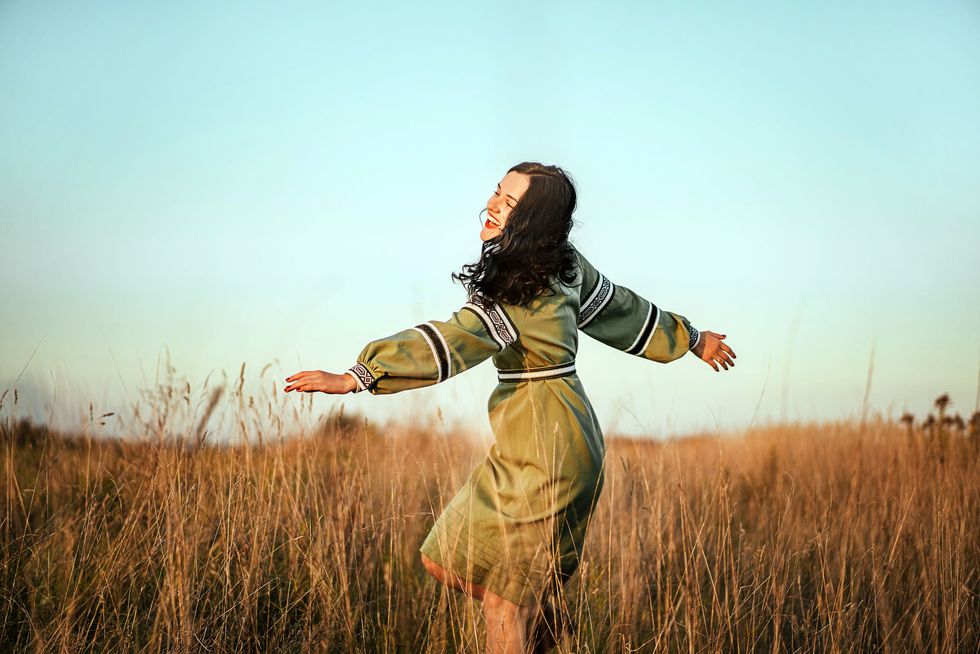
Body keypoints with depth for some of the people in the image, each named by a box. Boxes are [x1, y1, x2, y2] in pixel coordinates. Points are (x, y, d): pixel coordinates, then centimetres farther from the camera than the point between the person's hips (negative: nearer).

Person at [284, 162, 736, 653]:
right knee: (444, 559, 13)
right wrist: (692, 338, 34)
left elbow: (452, 342, -30)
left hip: (545, 451, -9)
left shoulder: (519, 291, -20)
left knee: (502, 594, -1)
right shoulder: (565, 267, 7)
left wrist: (354, 378, -35)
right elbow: (622, 307, 19)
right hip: (527, 445, 9)